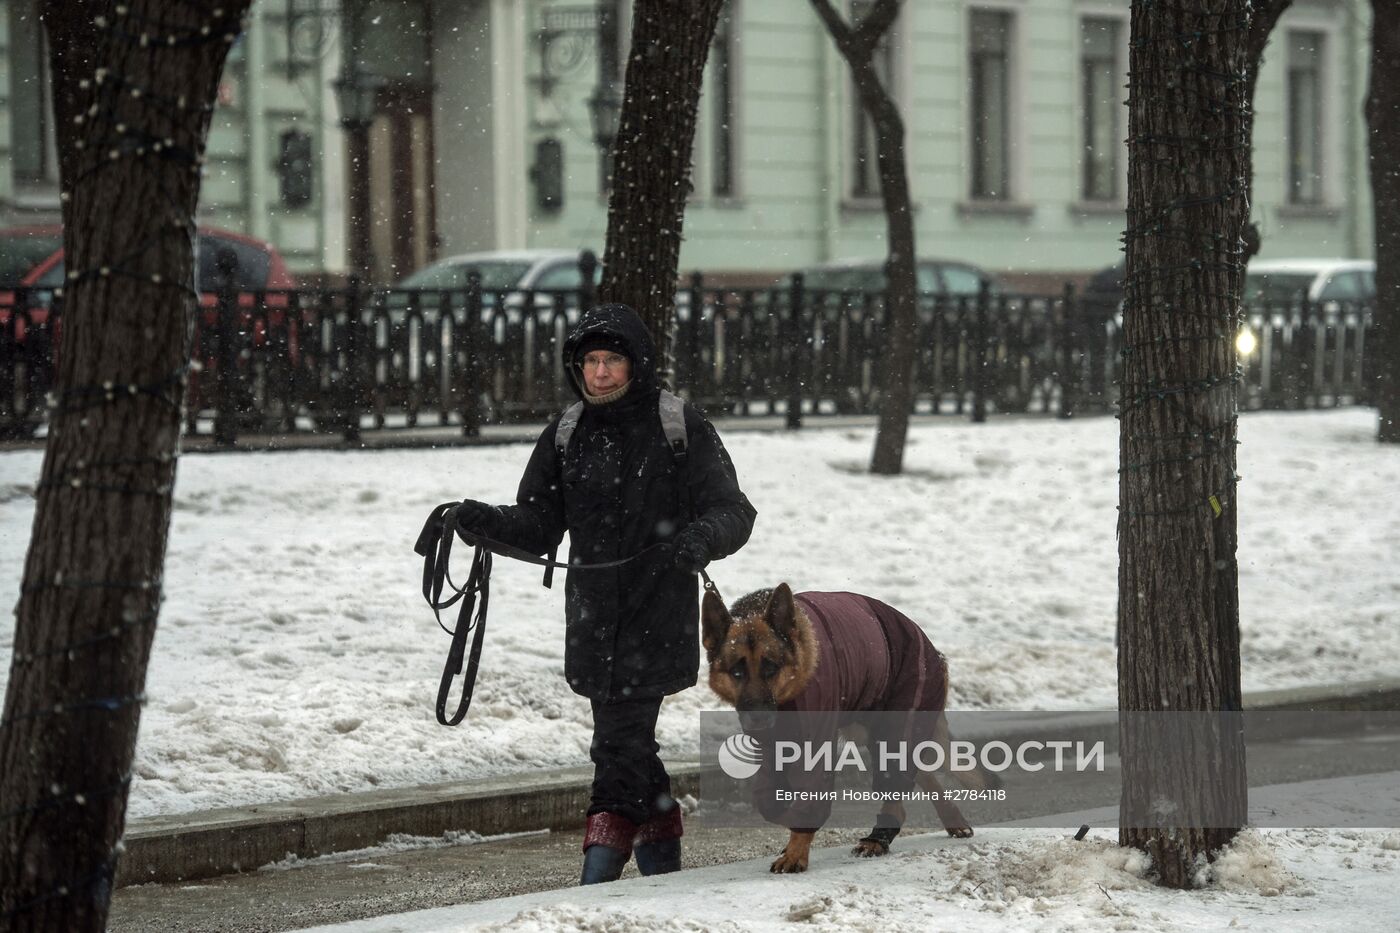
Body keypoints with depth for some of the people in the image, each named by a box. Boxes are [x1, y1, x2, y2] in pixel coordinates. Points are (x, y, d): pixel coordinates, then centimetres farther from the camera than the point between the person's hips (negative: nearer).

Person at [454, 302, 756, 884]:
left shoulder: (682, 428, -3)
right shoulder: (566, 436, 9)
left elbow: (733, 512, -4)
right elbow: (539, 529, 10)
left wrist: (700, 539, -25)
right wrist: (485, 521, -10)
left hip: (659, 612, -5)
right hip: (593, 613, 5)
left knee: (620, 736, -10)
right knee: (627, 737, 11)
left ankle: (601, 867, -6)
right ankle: (661, 850, 28)